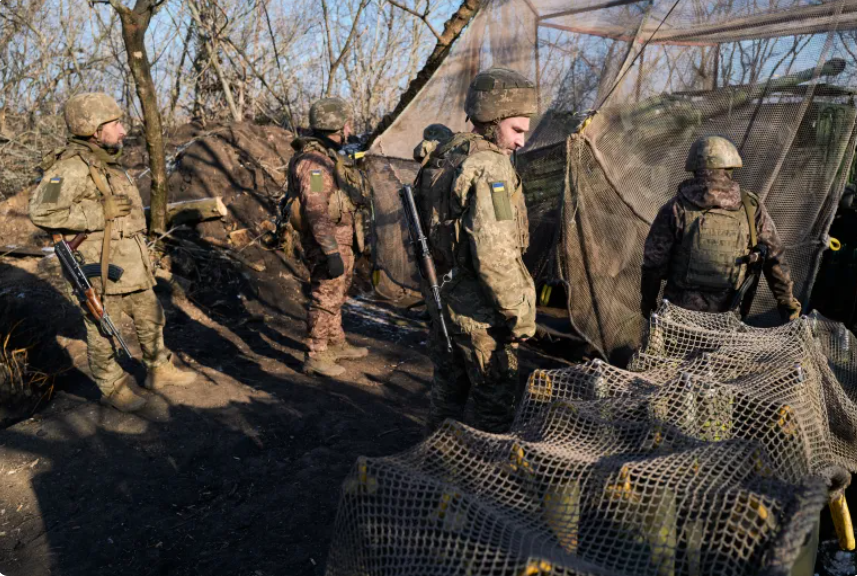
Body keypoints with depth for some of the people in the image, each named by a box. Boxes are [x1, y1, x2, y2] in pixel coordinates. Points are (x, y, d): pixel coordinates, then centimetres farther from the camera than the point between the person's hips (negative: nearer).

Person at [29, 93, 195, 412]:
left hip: (133, 266, 9)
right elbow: (42, 211, -29)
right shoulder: (71, 166, -18)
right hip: (101, 270, -8)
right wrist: (100, 213, -25)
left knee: (151, 317, 18)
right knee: (103, 331, 8)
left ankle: (159, 370, 34)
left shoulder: (107, 163, 11)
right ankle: (112, 387, 24)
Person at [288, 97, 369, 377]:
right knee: (325, 299, -1)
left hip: (341, 239, 10)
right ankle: (315, 357, 10)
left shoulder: (330, 155, 11)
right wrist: (331, 252, -30)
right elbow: (316, 211, -27)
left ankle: (336, 345, 34)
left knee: (336, 294, 19)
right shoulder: (314, 161, -22)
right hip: (327, 241, -10)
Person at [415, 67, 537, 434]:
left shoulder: (441, 156, 8)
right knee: (494, 397, 7)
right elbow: (494, 253, -27)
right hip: (477, 309, -9)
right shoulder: (489, 166, -20)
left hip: (442, 295, 9)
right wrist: (520, 312, -18)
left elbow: (420, 226, 15)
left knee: (448, 385, 23)